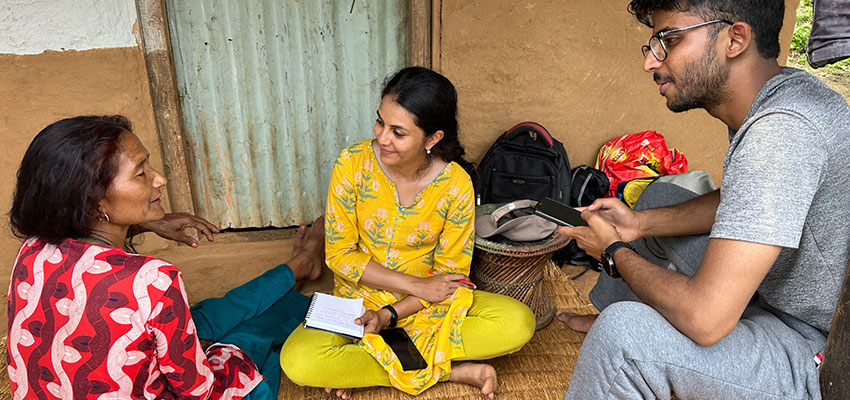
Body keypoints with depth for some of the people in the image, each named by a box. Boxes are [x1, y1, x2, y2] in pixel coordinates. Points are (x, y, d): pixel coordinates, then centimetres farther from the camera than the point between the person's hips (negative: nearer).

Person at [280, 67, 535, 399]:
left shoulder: (456, 184, -15)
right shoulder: (354, 162, -15)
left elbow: (449, 274, -7)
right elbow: (339, 254, -10)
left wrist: (389, 315, -21)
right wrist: (417, 284, -17)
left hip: (426, 307, 1)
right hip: (358, 298, 0)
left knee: (519, 323, -22)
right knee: (298, 362, -29)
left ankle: (361, 367, -16)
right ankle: (452, 370, -15)